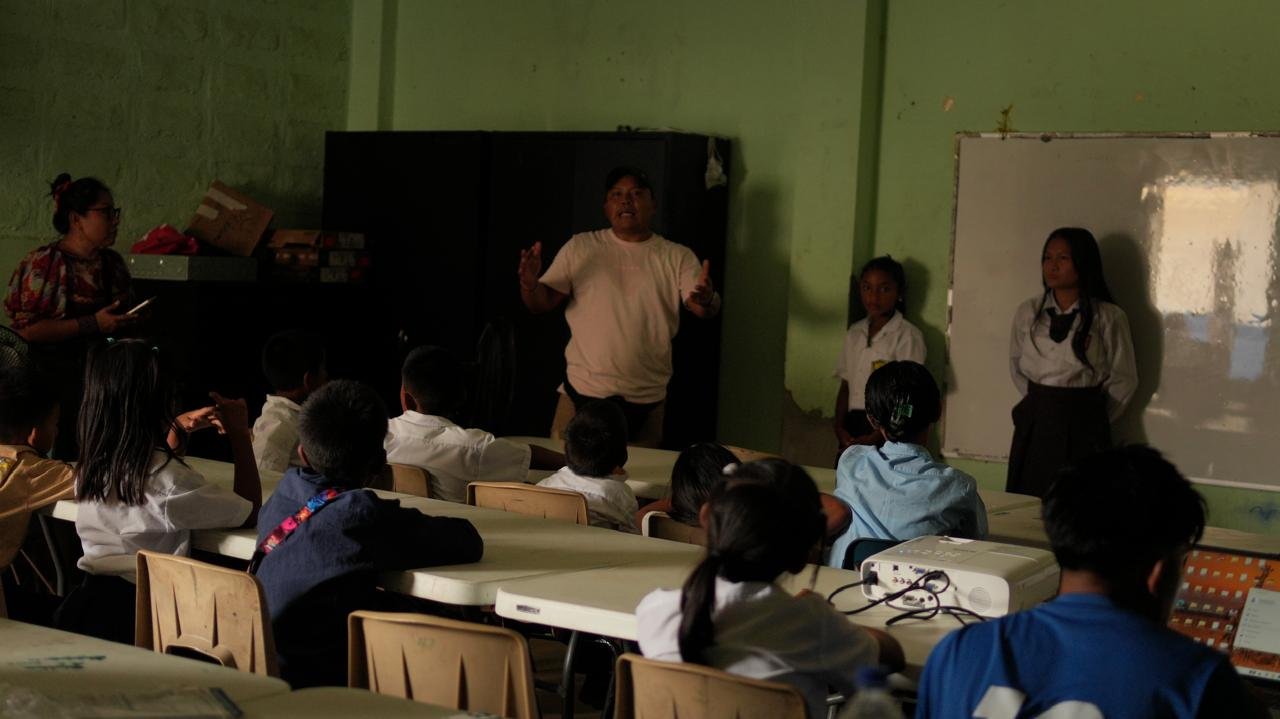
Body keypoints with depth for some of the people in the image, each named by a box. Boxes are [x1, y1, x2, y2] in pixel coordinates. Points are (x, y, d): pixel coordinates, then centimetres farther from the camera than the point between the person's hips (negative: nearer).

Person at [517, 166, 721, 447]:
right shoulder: (580, 247, 4)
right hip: (582, 392, 0)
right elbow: (543, 303, 1)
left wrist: (706, 301, -34)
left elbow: (702, 308, -10)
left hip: (646, 400, 0)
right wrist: (530, 285, -22)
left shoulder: (678, 257, 2)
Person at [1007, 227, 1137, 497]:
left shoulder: (1108, 317, -4)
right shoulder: (1027, 312, 6)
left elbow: (1124, 380, 2)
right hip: (1034, 425, 3)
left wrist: (1093, 418, 8)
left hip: (1083, 427, -3)